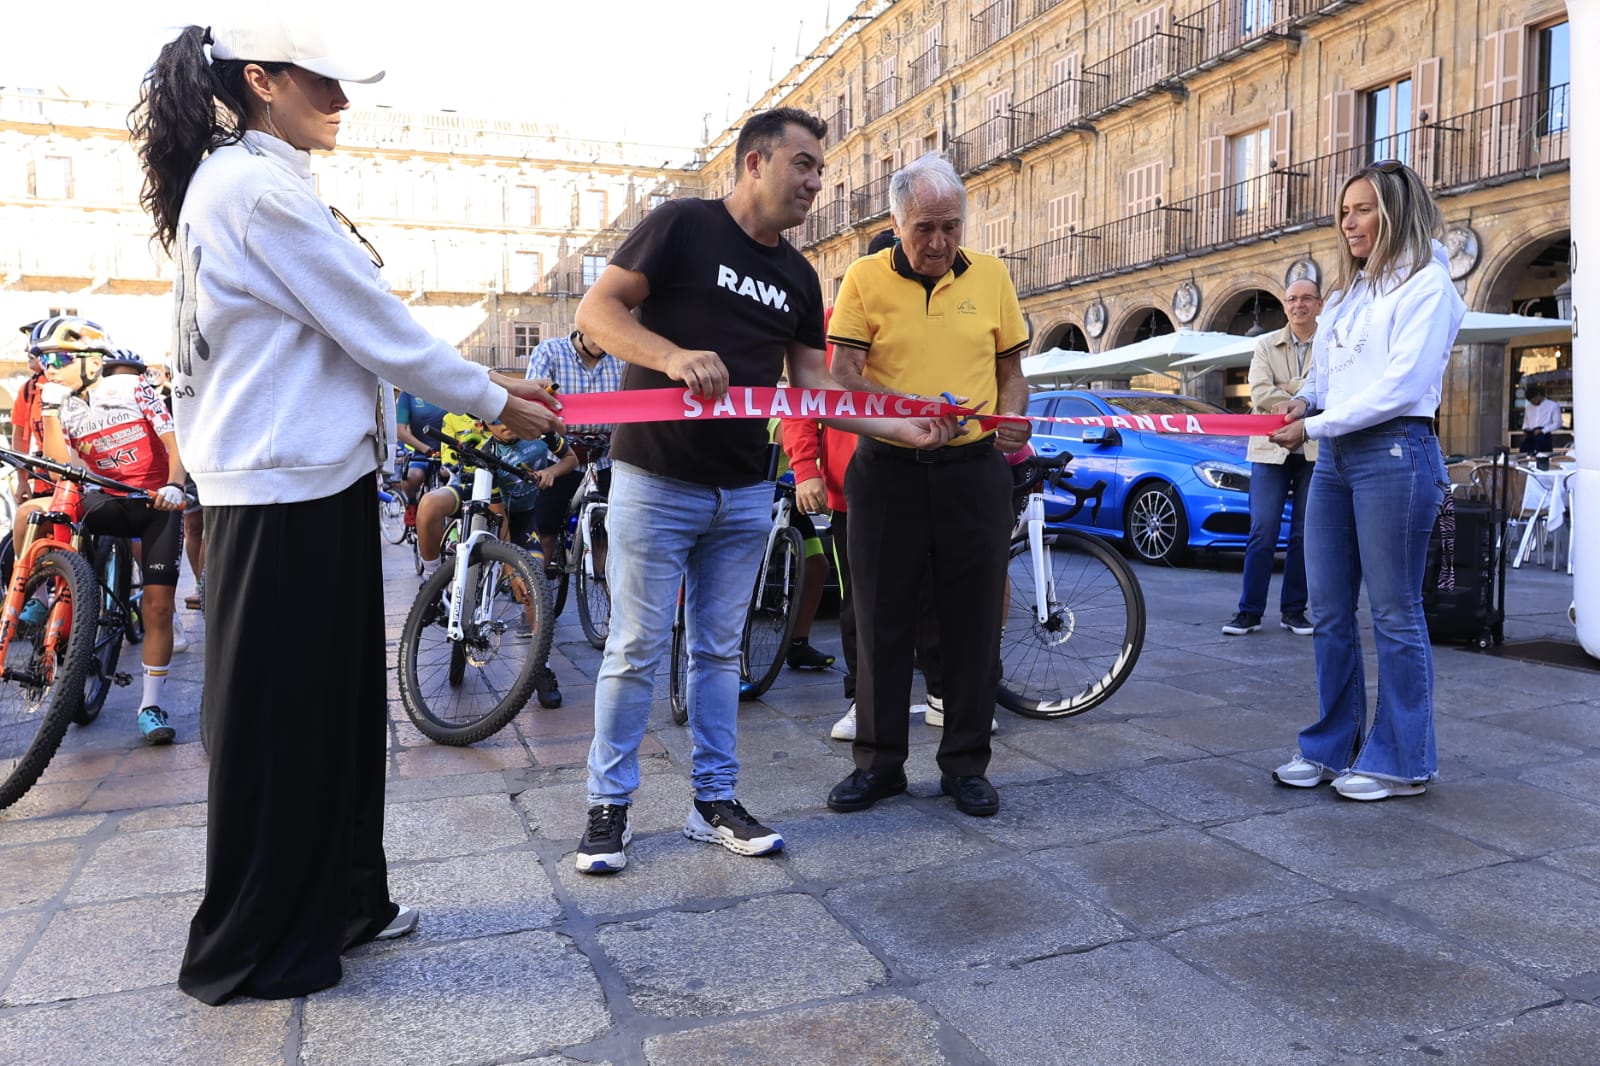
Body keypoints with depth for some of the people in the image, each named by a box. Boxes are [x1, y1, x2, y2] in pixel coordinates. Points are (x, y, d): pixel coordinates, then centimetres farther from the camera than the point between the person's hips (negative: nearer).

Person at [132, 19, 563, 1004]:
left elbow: (358, 331, 17)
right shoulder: (260, 188, -14)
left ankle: (340, 902, 31)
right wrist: (495, 402, -3)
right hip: (288, 494, -10)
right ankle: (255, 951, 19)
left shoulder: (246, 185, 18)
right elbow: (376, 328, -14)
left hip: (308, 482, 10)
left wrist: (486, 380, 13)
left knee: (338, 702, 16)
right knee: (279, 720, 2)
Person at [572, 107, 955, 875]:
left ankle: (714, 801, 22)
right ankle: (609, 806, 16)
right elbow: (597, 310, -10)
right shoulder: (682, 226, -5)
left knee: (719, 650, 12)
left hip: (744, 494, 6)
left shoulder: (799, 277, 13)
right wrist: (675, 356, -28)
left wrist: (903, 428, 3)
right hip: (656, 482, -5)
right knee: (637, 647, 1)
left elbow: (812, 384, 13)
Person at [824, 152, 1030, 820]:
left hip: (974, 468, 2)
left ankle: (965, 764, 19)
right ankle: (879, 761, 19)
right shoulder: (866, 278, 2)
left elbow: (1011, 370, 14)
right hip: (887, 468, -1)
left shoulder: (990, 275, 8)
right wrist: (907, 408, -22)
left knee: (973, 618, 5)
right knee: (883, 617, 5)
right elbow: (843, 375, -5)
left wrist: (1013, 418, -8)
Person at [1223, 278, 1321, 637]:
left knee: (1305, 534, 5)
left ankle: (1294, 609, 15)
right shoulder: (1265, 345, 7)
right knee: (1263, 532, -4)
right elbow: (1260, 393, -7)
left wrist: (1289, 389, -11)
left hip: (1315, 451, 0)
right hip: (1270, 449, 0)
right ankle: (1249, 611, 1)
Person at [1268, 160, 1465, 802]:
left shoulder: (1426, 284, -3)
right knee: (1329, 611, 7)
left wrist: (1313, 426, -13)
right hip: (1334, 459, 7)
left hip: (1394, 454, -7)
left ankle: (1401, 762, 8)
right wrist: (1306, 401, 1)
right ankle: (1333, 748, 16)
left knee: (1394, 613, -2)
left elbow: (1403, 385, -13)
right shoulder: (1347, 293, 20)